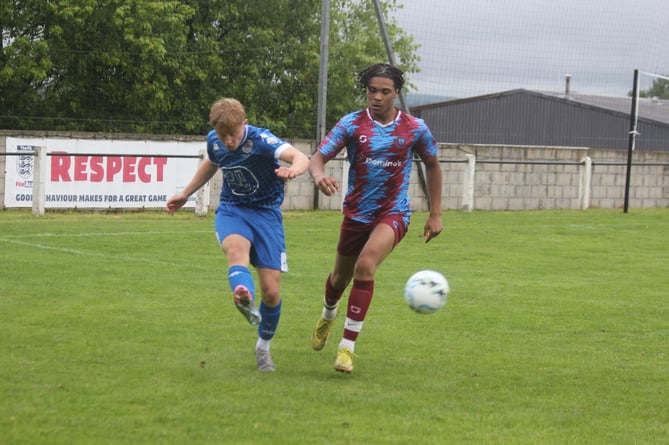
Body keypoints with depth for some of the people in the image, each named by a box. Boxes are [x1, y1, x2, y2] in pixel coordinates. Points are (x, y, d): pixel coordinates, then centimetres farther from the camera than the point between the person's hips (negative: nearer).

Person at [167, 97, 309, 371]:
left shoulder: (261, 140, -20)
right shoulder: (214, 141, -3)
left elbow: (300, 157, -37)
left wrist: (294, 169, -61)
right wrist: (185, 194, 29)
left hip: (266, 212, -3)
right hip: (231, 210, 3)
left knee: (271, 291, -5)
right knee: (236, 248, -36)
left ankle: (263, 346, 21)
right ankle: (245, 299, -66)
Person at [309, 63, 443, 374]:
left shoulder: (415, 129, -4)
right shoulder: (351, 124, -7)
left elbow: (432, 165, 12)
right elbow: (318, 158, -13)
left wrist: (435, 214, 9)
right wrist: (319, 176, -38)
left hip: (394, 213, -2)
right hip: (356, 213, 2)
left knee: (365, 266, -28)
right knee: (341, 277, 18)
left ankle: (347, 347, -23)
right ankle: (328, 315, 56)